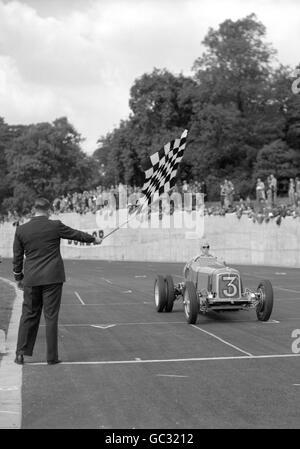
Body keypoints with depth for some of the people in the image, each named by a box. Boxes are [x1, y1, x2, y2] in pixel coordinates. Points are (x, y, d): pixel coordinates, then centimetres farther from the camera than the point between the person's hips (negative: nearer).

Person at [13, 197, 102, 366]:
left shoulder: (21, 230, 0)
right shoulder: (55, 226, -7)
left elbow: (17, 257, 7)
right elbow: (76, 234, 8)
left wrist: (19, 278, 19)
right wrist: (94, 239, 26)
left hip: (31, 279, 2)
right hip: (52, 278, -2)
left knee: (29, 315, 12)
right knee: (51, 317, 2)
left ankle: (21, 353, 8)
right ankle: (52, 356, 6)